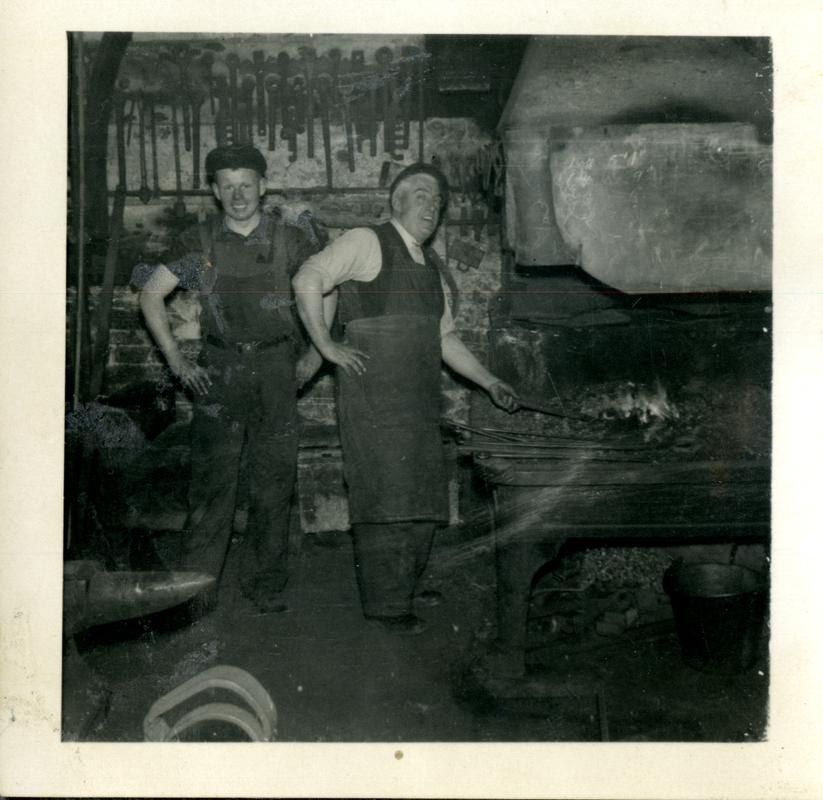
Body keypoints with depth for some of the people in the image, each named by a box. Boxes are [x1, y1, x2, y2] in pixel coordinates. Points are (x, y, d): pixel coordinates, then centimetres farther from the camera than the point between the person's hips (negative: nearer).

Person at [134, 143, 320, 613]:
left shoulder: (290, 240, 4)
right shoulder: (200, 242, 4)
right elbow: (151, 295, 8)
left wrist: (316, 354, 3)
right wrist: (177, 361, 2)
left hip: (277, 368, 0)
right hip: (220, 371, 0)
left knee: (274, 481, 2)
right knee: (212, 478, -4)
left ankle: (267, 587, 13)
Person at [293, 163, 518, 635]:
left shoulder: (432, 266, 20)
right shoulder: (367, 243, -2)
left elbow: (445, 336, 24)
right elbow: (308, 279, -11)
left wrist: (490, 382, 19)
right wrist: (327, 346, -13)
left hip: (420, 396, 8)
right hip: (374, 393, -8)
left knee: (423, 493, 11)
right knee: (386, 493, -7)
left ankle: (405, 586, 28)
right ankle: (386, 603, 4)